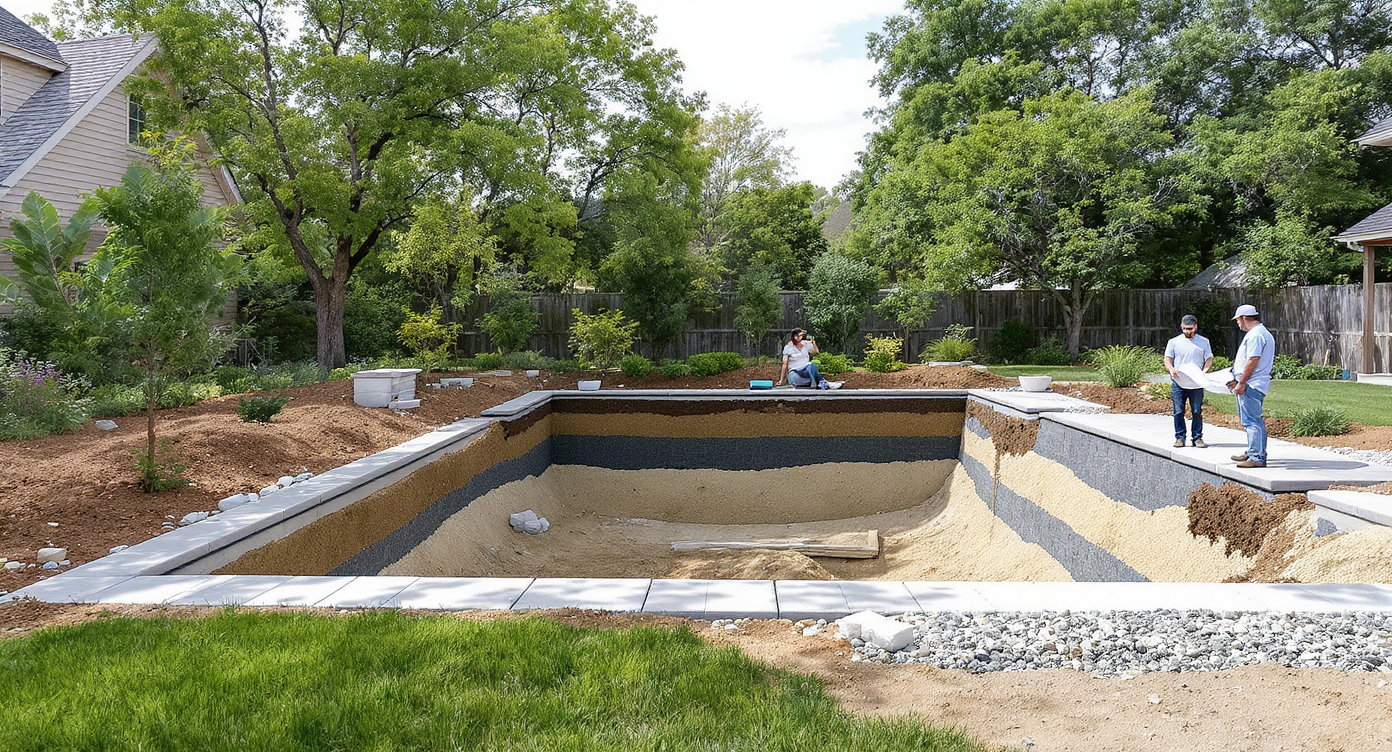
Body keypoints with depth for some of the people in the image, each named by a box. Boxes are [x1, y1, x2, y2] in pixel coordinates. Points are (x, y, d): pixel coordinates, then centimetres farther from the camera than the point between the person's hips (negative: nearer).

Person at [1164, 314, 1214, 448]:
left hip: (1197, 383, 0)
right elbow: (1168, 360, 7)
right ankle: (1180, 437, 8)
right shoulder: (1174, 342, 9)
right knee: (1179, 412, 0)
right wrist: (1171, 369, -15)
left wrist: (1204, 371, -11)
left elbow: (1209, 359, 10)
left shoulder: (1204, 341, 11)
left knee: (1197, 412, 1)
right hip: (1178, 383, 0)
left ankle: (1197, 437, 8)